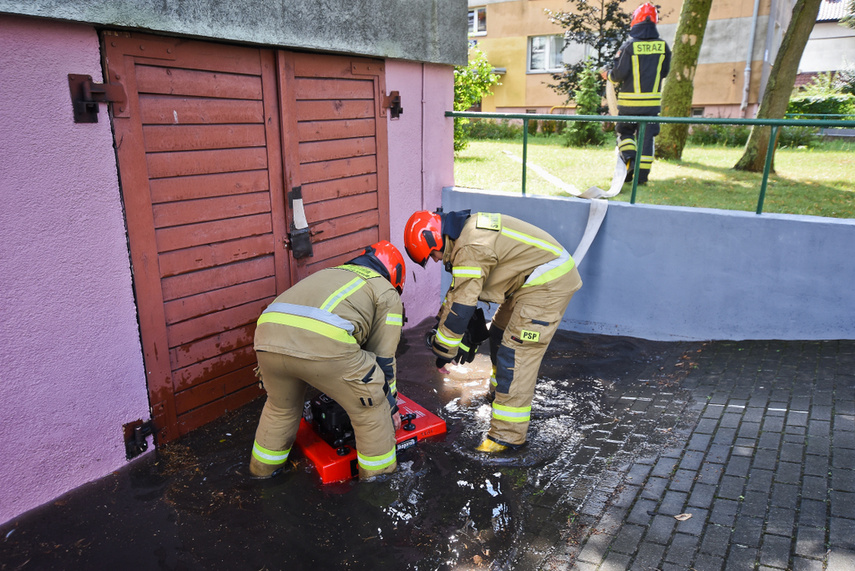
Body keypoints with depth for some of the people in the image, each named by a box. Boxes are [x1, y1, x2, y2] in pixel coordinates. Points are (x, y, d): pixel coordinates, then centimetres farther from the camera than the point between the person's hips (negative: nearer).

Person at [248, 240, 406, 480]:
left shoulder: (331, 272, 41)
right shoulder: (387, 292, 24)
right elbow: (383, 359, 22)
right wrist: (391, 405, 35)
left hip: (268, 335, 7)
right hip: (323, 343, -6)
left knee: (281, 406, 34)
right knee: (370, 405, 18)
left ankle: (264, 464, 50)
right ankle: (379, 472, 31)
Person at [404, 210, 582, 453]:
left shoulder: (470, 249, -26)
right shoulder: (467, 230, 7)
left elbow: (461, 307, -23)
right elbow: (459, 289, 16)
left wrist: (443, 349, -12)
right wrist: (441, 322, 17)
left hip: (548, 283, -11)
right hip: (533, 278, 11)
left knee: (516, 353, -12)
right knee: (500, 334, 23)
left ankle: (508, 434, -5)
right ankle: (499, 392, 45)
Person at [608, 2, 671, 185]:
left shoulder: (629, 46, -10)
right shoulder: (663, 46, 2)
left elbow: (619, 74, -10)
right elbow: (664, 72, 10)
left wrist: (609, 76, 11)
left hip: (630, 101, -3)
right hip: (652, 100, 3)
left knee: (625, 132, 14)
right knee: (647, 137, 8)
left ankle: (630, 159, -10)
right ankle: (642, 175, 8)